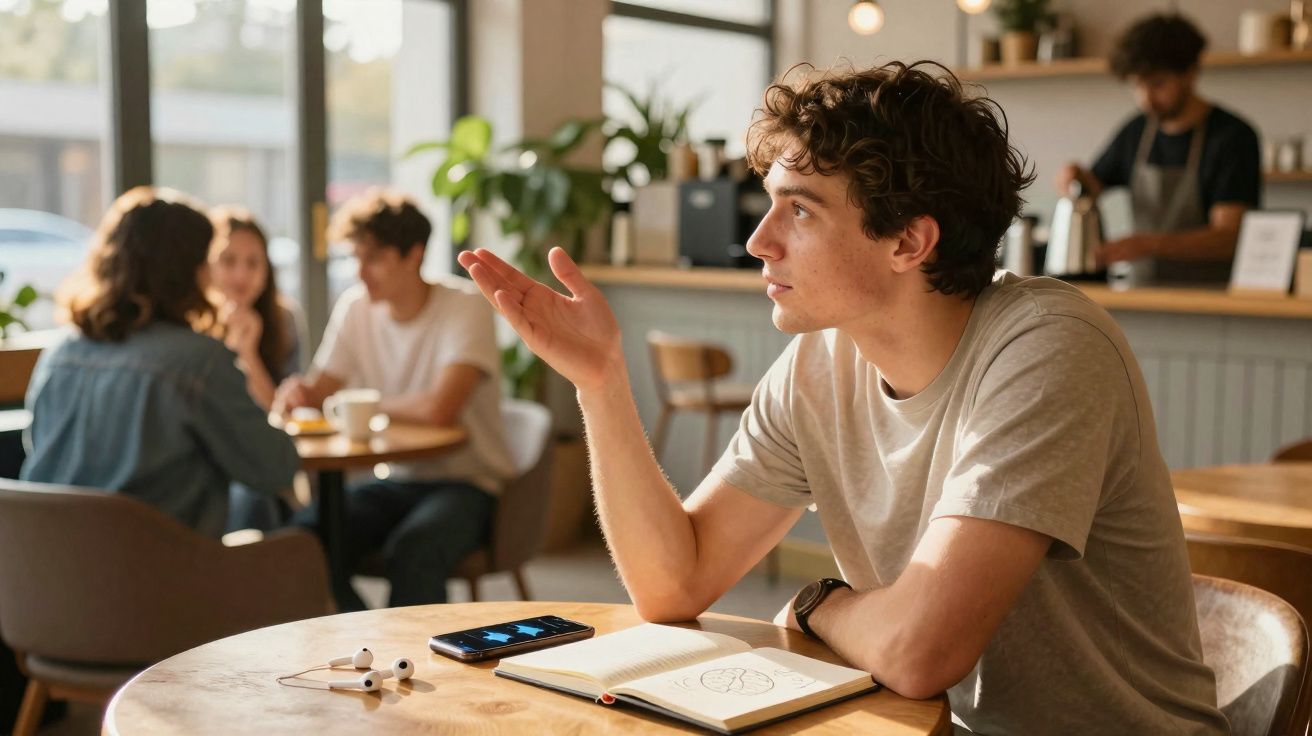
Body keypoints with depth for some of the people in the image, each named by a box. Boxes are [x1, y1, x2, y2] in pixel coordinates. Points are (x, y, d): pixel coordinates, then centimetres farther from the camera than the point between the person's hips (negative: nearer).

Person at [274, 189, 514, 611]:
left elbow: (438, 409, -27)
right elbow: (318, 393, 5)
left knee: (414, 549, -36)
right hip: (394, 482, 6)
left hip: (467, 484, -5)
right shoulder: (355, 308, 4)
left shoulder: (465, 306, -15)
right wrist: (297, 391, -20)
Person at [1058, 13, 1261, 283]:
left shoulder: (1234, 136, -5)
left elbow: (1228, 237, -13)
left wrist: (1152, 243, -27)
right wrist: (1076, 178, 2)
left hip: (1210, 292, -4)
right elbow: (1093, 187, 26)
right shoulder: (1136, 132, 11)